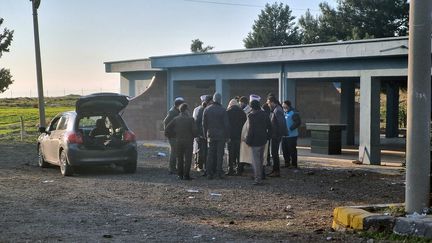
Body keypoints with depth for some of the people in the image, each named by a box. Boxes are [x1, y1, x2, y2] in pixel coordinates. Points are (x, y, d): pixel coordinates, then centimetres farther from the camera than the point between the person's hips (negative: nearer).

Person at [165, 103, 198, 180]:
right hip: (188, 141, -4)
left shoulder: (176, 119, 2)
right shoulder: (190, 119, -9)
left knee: (180, 158, 13)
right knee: (187, 159, 1)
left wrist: (176, 132, 11)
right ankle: (186, 175, -3)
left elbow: (168, 128, 0)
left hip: (179, 141, 4)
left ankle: (180, 175, 13)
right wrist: (193, 136, 7)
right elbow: (195, 130, -13)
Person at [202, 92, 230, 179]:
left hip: (210, 135, 3)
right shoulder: (223, 110, -9)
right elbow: (226, 124, -9)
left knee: (210, 153, 7)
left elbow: (204, 123, 6)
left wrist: (205, 134, 14)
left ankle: (209, 173, 4)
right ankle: (219, 172, 2)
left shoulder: (207, 110, 2)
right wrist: (227, 135, 0)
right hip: (221, 135, -3)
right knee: (220, 154, 2)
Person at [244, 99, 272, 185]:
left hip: (255, 141, -7)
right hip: (263, 140, 7)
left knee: (256, 159, -4)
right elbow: (269, 127, 13)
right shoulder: (264, 114, 8)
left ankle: (258, 179, -7)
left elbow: (250, 129, -16)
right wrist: (268, 136, 20)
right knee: (261, 158, 18)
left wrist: (248, 140, -9)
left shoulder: (251, 115, -15)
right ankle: (260, 175, 29)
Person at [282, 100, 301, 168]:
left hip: (291, 135, -8)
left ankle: (294, 164, 5)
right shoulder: (284, 112, 13)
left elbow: (298, 122, -19)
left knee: (292, 150, -3)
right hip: (284, 135, 8)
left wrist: (290, 128, -22)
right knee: (285, 150, 12)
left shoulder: (294, 113, -12)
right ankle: (287, 163, 24)